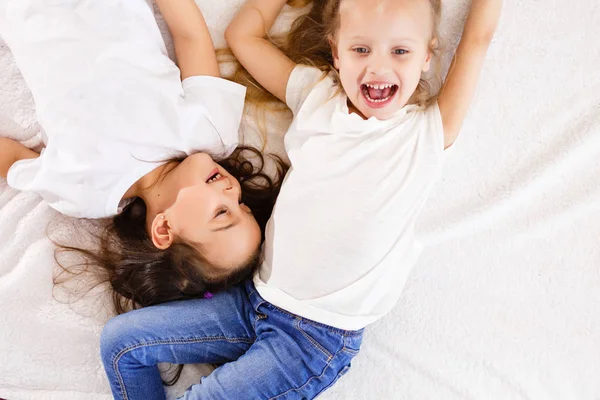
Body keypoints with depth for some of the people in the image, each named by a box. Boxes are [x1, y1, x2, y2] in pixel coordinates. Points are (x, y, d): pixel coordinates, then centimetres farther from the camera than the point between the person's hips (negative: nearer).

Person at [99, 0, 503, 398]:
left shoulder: (428, 133, -7)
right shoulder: (316, 95, 3)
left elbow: (477, 38, -7)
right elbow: (243, 33, 11)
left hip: (319, 336, -5)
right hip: (254, 300, 5)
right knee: (120, 339, 5)